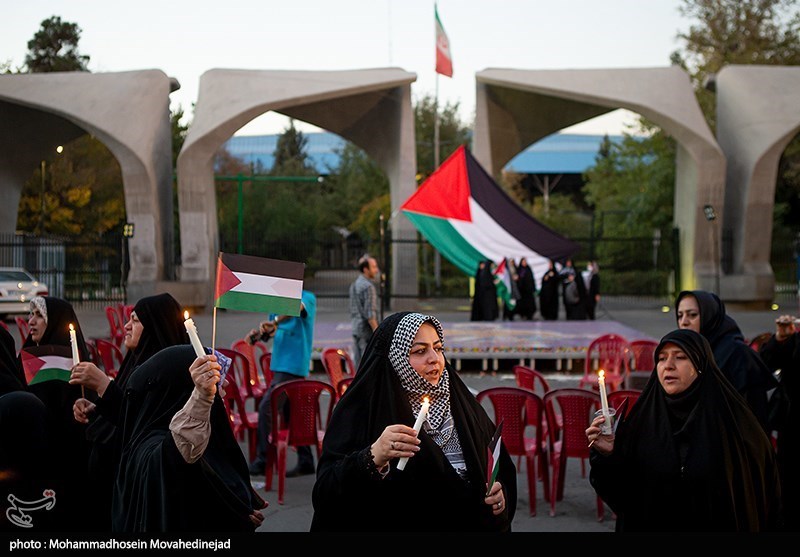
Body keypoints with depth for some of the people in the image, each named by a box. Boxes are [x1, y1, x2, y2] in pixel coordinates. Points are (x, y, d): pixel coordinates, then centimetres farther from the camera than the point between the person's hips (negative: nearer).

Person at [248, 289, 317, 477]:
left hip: (293, 365, -9)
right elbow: (272, 330, 19)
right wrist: (259, 333, -3)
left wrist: (275, 320, -49)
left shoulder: (307, 297, -9)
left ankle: (262, 460, -8)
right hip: (281, 363, 9)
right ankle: (305, 461, 17)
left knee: (266, 407, -12)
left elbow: (297, 307, -32)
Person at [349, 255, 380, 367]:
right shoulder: (368, 287, -15)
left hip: (355, 329, 9)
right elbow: (369, 313, -20)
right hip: (367, 330, -9)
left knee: (358, 360, 10)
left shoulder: (354, 285, 13)